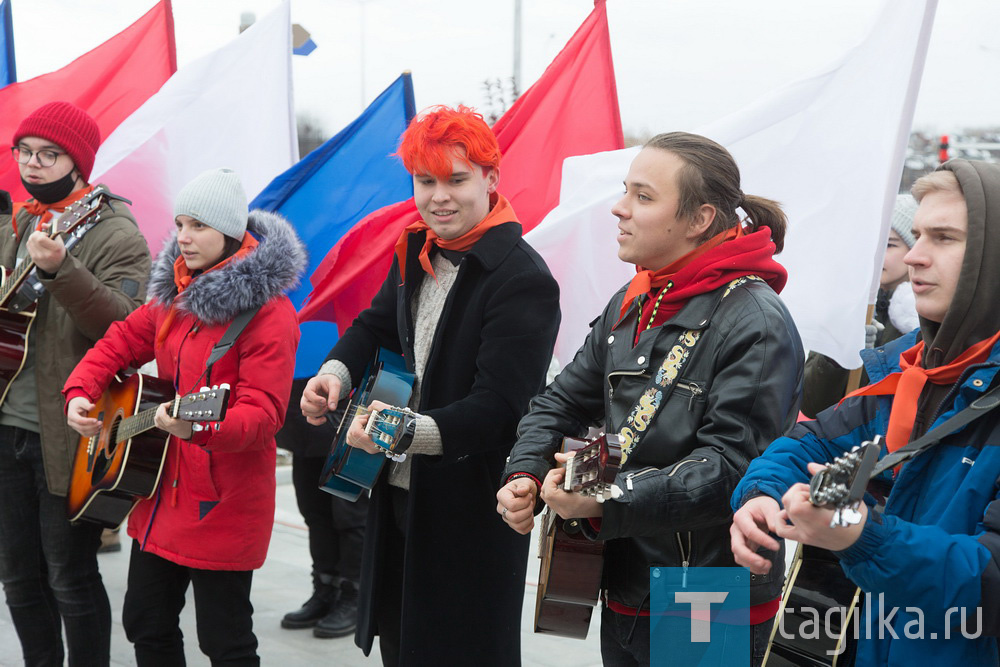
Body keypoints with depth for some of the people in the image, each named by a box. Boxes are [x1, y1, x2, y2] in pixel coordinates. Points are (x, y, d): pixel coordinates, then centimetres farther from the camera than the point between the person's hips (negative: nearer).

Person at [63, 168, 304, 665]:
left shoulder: (268, 311, -17)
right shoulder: (172, 293, 9)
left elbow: (263, 412, -24)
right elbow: (122, 343, 16)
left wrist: (200, 427, -41)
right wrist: (79, 392, -2)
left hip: (222, 506, -8)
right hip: (162, 493, 8)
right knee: (145, 625, 18)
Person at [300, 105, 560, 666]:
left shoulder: (523, 279, -20)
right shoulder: (417, 252, 6)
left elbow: (499, 407, -25)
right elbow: (377, 325, 21)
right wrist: (337, 373, -1)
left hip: (470, 510, -8)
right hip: (400, 492, 8)